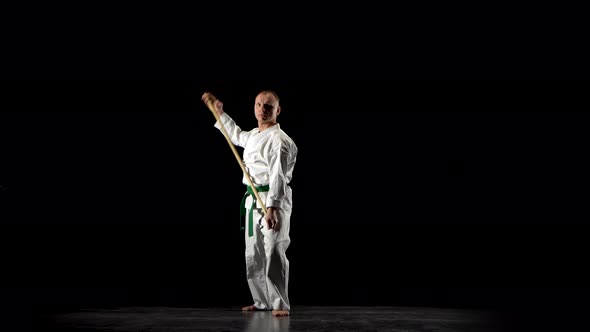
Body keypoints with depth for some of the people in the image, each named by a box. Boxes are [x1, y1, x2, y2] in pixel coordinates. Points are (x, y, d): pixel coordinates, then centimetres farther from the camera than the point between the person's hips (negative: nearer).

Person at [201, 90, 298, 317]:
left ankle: (280, 304, -8)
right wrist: (218, 112, 35)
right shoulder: (254, 136, 14)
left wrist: (272, 207, -32)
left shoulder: (278, 139, -15)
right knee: (253, 256, 14)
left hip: (274, 202, -9)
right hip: (253, 200, 9)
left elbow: (278, 176, -24)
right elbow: (236, 135, 38)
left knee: (274, 254, -14)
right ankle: (263, 301, 26)